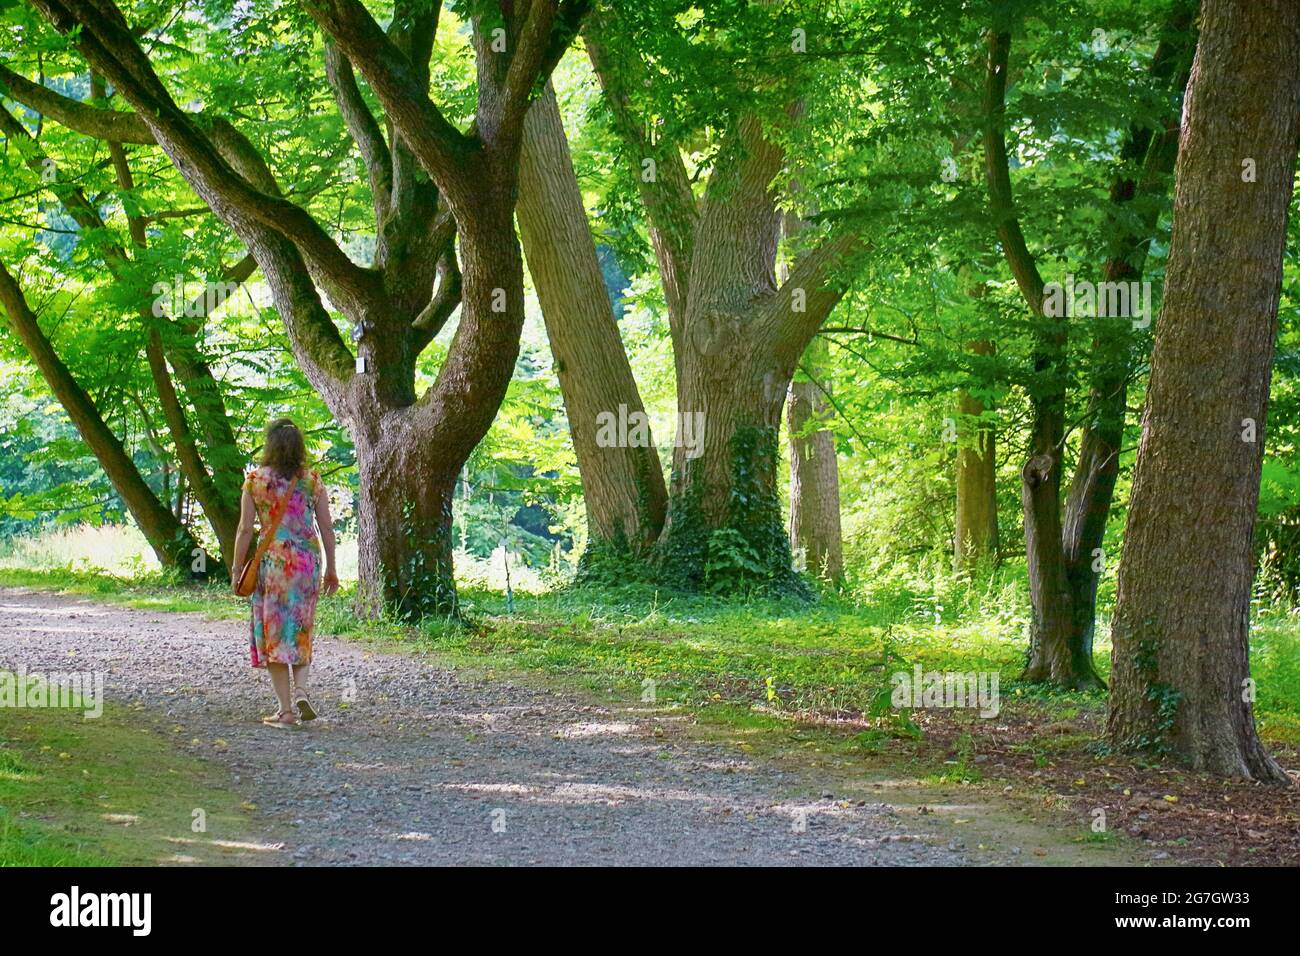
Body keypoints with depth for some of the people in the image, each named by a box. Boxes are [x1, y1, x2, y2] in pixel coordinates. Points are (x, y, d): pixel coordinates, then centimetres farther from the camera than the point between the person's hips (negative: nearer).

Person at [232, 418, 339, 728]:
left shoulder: (256, 481, -3)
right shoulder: (313, 481, 3)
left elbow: (245, 529, -4)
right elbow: (327, 527, 4)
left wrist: (237, 569, 3)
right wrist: (331, 568, 12)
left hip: (272, 562, -2)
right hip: (307, 560, 2)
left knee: (274, 633, 5)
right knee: (301, 630, 16)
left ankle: (286, 710, 2)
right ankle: (300, 690, -5)